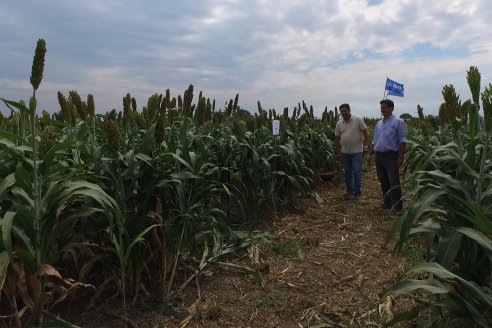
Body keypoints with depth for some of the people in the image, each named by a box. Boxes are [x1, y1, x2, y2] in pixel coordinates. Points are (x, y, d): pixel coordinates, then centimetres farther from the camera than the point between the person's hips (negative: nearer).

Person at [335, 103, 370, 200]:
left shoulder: (358, 120, -6)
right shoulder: (339, 123, 4)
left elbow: (365, 133, -4)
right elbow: (337, 139, 8)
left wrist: (366, 145, -10)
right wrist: (338, 152, 8)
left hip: (357, 151, -4)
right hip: (345, 152, 4)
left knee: (357, 172, -3)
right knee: (347, 173, 10)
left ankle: (357, 192, 6)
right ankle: (350, 192, 21)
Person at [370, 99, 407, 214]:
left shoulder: (398, 122, -4)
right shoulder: (379, 123, 15)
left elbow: (402, 141, -9)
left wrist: (401, 157, -15)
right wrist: (371, 154, 15)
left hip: (391, 156, -6)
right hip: (379, 156, 7)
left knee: (394, 182, -8)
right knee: (383, 181, 12)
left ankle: (398, 206, -3)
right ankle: (387, 202, 23)